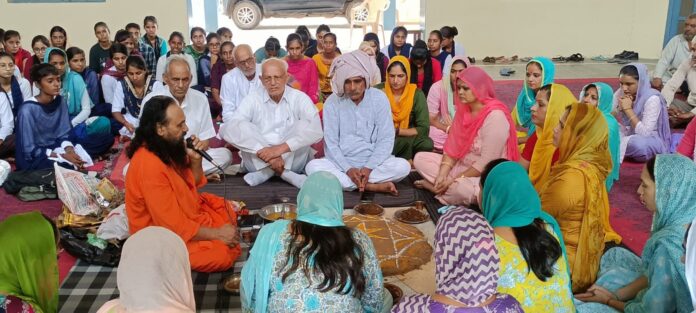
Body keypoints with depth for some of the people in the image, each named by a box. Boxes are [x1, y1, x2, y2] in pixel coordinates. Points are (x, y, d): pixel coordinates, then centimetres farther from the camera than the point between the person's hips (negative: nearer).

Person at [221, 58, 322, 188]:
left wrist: (281, 148, -33)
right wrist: (267, 153, -30)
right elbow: (228, 130, -18)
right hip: (259, 161, 1)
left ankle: (266, 171, -24)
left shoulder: (300, 98, -3)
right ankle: (285, 173, -25)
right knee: (241, 127, -21)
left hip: (293, 161, 0)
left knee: (303, 125, -22)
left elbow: (316, 130, -20)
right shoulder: (253, 98, -1)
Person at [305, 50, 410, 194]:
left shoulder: (379, 98, -5)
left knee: (403, 166, -27)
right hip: (342, 163, 1)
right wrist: (348, 169, -22)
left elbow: (386, 140, -7)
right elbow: (331, 143, -7)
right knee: (313, 166, -28)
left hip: (374, 162, 0)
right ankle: (373, 186, -26)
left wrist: (368, 168, -20)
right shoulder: (332, 102, -5)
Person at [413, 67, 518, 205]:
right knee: (420, 158, -1)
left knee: (459, 189, -38)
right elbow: (452, 147, 2)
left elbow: (486, 163, -25)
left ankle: (433, 185, -8)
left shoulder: (495, 116, -22)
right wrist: (442, 175, -13)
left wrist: (455, 180, -21)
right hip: (461, 166, 8)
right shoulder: (463, 110, 3)